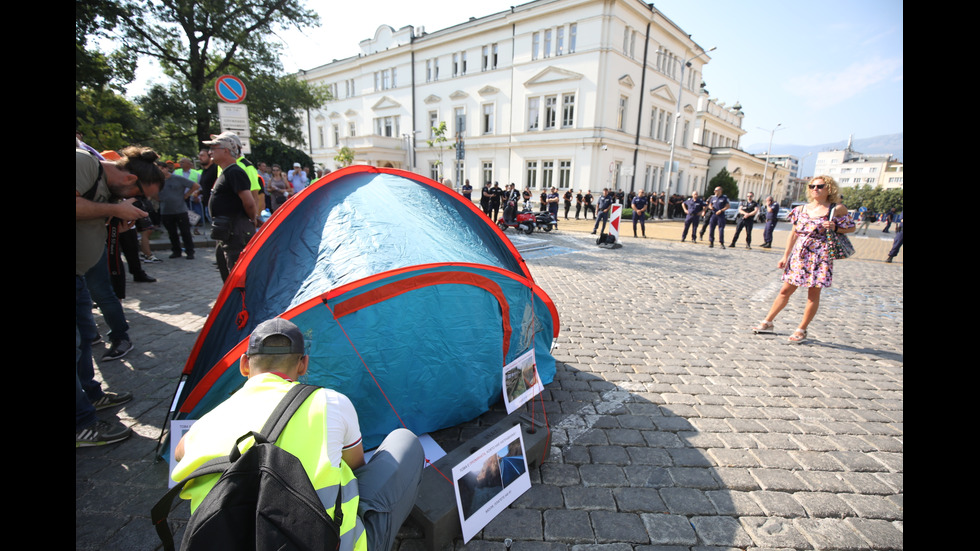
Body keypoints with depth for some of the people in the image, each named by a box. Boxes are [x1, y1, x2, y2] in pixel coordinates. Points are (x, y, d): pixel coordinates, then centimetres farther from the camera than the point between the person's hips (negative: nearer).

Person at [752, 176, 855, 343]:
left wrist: (834, 228, -13)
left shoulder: (837, 209, 0)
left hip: (820, 257, -3)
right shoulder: (801, 209, 9)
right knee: (786, 290, 6)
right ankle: (767, 323, 13)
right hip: (799, 255, 3)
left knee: (813, 294, 2)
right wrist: (785, 256, 9)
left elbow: (852, 227, 8)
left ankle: (801, 330, 11)